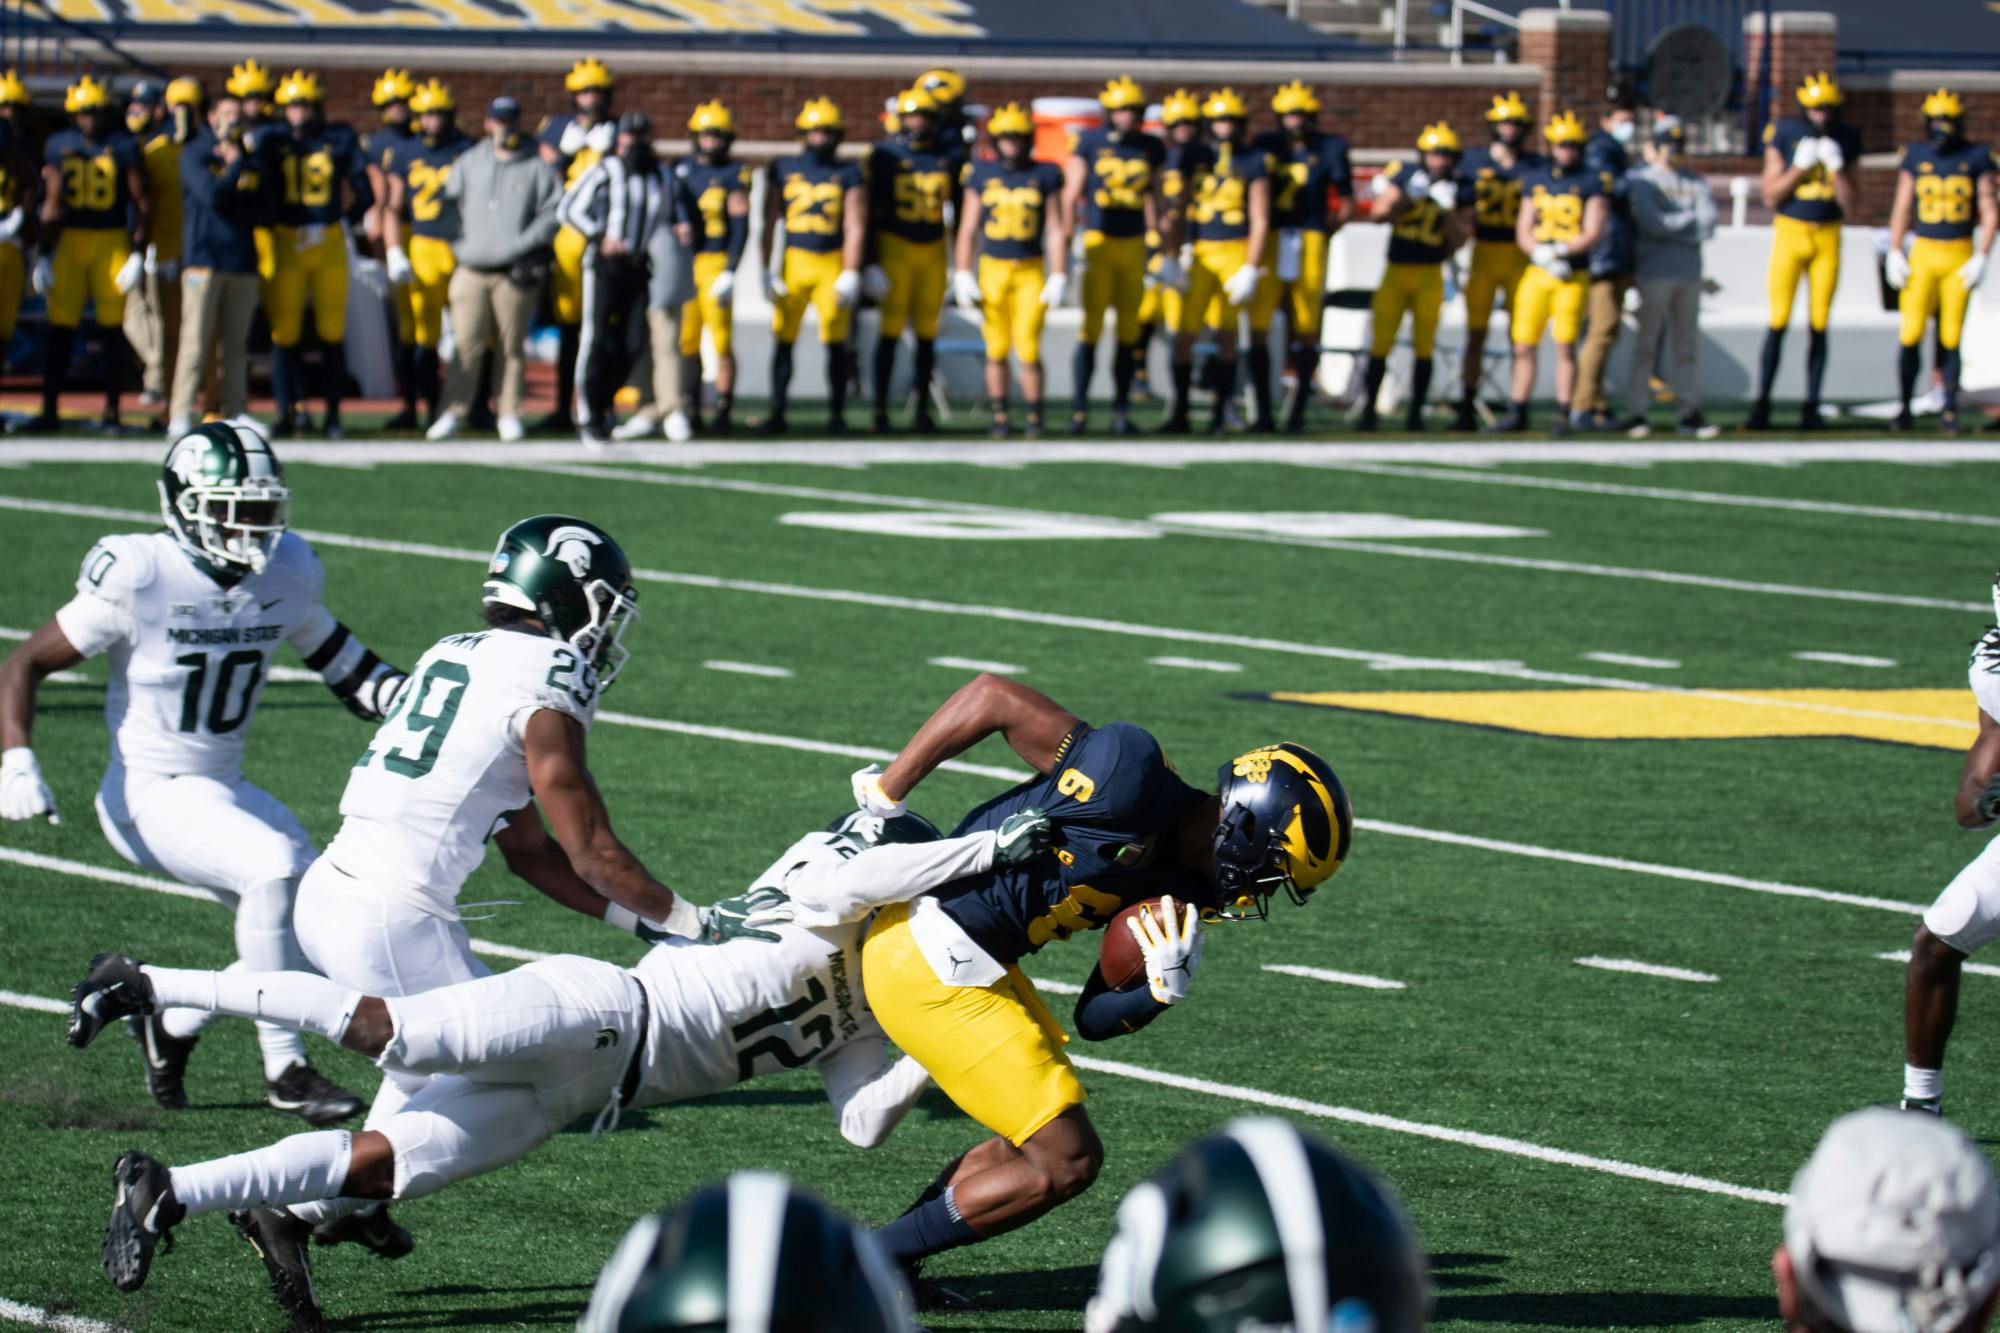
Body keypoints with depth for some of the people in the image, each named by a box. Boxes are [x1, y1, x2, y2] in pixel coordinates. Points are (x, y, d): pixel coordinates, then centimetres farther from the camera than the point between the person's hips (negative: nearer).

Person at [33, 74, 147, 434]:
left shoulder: (123, 147, -2)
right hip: (69, 240, 2)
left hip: (113, 241, -2)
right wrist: (45, 253, 5)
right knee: (60, 327, 0)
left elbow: (140, 202, 0)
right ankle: (49, 410, 5)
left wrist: (138, 253, -6)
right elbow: (52, 203, 9)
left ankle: (111, 411, 9)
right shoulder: (59, 146, 4)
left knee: (112, 328, 2)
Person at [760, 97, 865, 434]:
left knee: (836, 342, -1)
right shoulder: (783, 170, 7)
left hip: (833, 263, -1)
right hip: (793, 260, 1)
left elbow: (855, 227, 0)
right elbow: (769, 223, 8)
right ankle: (777, 413, 3)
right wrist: (768, 271, 3)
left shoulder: (848, 174, 4)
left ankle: (836, 414, 7)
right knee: (783, 340, -1)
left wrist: (850, 275, -7)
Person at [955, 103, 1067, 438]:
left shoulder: (1045, 175, 1)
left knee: (1029, 349, -8)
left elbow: (1055, 230, 1)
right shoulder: (982, 175, 3)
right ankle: (999, 417, 13)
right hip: (993, 269, 1)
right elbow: (968, 228, 6)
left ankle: (1034, 418, 5)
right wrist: (963, 275, 1)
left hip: (1032, 271, -1)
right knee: (997, 349, 3)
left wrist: (1059, 278, -4)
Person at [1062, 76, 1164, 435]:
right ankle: (1079, 411, -5)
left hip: (1133, 244, 4)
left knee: (1129, 331, 5)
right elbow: (1070, 196, -3)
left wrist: (1156, 241, 20)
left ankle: (1121, 411, 12)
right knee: (1091, 328, -8)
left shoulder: (1149, 148, 8)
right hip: (1099, 242, -4)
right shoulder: (1089, 144, -4)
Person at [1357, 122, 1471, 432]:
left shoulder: (1459, 190, 0)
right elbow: (1378, 213, -7)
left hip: (1430, 276, 1)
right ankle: (1368, 410, 6)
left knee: (1424, 347, 1)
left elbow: (1460, 238, -2)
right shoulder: (1404, 176, -2)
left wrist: (1448, 209, -17)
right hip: (1396, 272, -1)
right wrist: (1409, 196, -19)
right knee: (1380, 345, -2)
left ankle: (1415, 413, 9)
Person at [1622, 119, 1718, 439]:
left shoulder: (1695, 183, 15)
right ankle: (1636, 411, -3)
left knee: (1686, 345, 5)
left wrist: (1671, 227, -8)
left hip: (1689, 272, 4)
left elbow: (1708, 226, 1)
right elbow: (1653, 223, -12)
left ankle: (1690, 412, 7)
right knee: (1647, 343, -5)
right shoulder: (1640, 181, 2)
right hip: (1654, 272, -4)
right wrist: (1690, 219, -2)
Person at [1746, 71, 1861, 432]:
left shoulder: (1846, 140, 4)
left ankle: (1811, 408, 7)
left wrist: (1836, 167, -11)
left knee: (1819, 326, 2)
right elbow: (1770, 196, -3)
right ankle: (1761, 405, -2)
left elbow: (1850, 204, 2)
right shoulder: (1785, 134, -1)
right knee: (1779, 323, -7)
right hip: (1790, 231, -2)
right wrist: (1800, 165, -14)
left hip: (1828, 238, 2)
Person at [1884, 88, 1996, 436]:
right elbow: (1902, 209, 9)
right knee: (1911, 334, -6)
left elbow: (1989, 212, 2)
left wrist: (1980, 259, -6)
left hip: (1960, 255, 0)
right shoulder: (1915, 157, 4)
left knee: (1951, 338, 1)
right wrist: (1894, 254, 1)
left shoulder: (1976, 158, 1)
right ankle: (1904, 408, 4)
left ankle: (1949, 412, 8)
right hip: (1923, 252, 1)